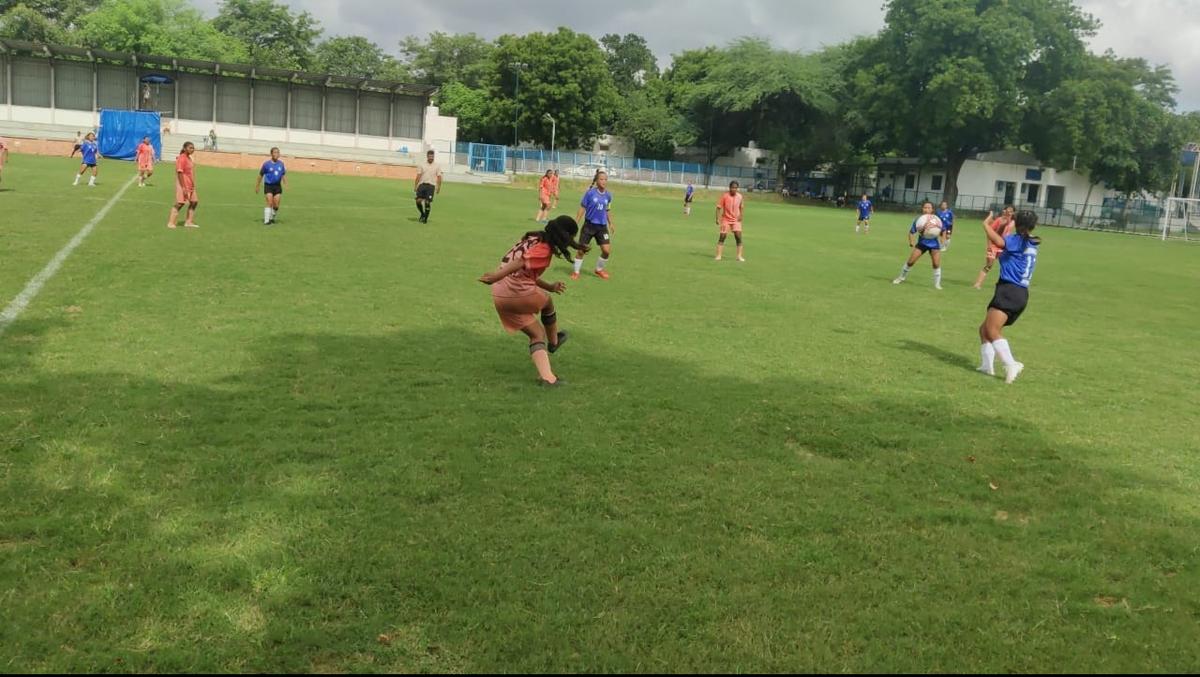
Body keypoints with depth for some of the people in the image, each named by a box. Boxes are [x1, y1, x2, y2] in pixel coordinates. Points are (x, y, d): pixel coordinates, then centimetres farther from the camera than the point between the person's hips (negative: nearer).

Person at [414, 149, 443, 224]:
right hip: (422, 184, 2)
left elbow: (439, 177, 3)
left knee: (427, 202, -7)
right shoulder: (422, 165, 9)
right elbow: (418, 176, 7)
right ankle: (422, 214, 17)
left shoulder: (437, 166, 6)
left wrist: (438, 187, -6)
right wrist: (415, 186, 0)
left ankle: (426, 218, 7)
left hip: (431, 186, -2)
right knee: (418, 201, -7)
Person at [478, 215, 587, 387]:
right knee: (547, 302, 27)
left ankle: (547, 377, 4)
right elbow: (521, 263, -24)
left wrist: (550, 286, 20)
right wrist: (497, 276, -33)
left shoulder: (533, 240, 20)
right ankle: (553, 342, 46)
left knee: (537, 334, 16)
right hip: (520, 294, -8)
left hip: (499, 297, 8)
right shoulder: (544, 249, -9)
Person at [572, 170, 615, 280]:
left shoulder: (608, 195, 1)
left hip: (602, 226, 3)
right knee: (581, 250, 0)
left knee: (607, 250, -4)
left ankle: (599, 270, 20)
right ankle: (576, 272, 20)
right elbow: (582, 208, -3)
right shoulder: (590, 192, -10)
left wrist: (610, 223, 13)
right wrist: (575, 222, -5)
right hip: (589, 225, -3)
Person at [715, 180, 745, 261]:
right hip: (726, 220, -2)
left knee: (739, 237, -5)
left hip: (736, 220, 2)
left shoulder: (740, 196, -2)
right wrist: (718, 219, -16)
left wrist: (740, 215, 4)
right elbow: (719, 207, -11)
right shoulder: (724, 196, -12)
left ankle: (739, 256, 3)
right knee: (722, 237, -3)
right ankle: (718, 255, 3)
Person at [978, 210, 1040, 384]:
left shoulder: (1018, 240, -6)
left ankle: (1011, 365, -31)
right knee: (984, 329, 14)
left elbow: (998, 241, -27)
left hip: (1009, 291, -9)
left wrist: (986, 224, -12)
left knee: (992, 331, -20)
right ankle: (987, 365, 8)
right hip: (1021, 294, 9)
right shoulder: (1031, 244, 20)